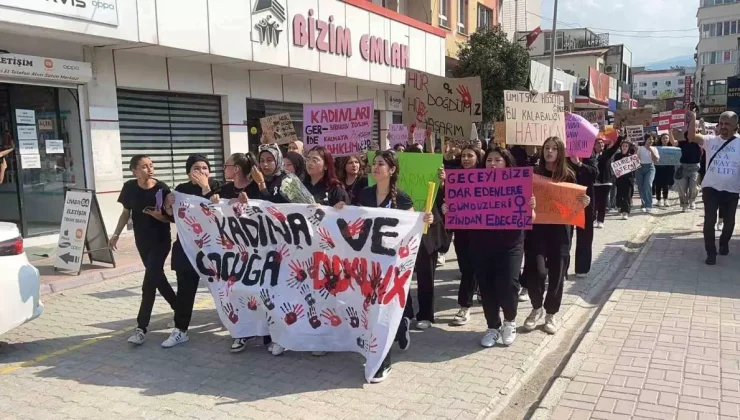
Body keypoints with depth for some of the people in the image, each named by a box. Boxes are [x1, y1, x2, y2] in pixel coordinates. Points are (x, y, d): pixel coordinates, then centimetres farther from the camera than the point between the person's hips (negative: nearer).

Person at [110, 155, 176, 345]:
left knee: (149, 281, -10)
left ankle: (141, 328, -5)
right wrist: (116, 234, 3)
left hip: (161, 240, -4)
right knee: (156, 277, 14)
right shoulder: (130, 188, -4)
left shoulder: (162, 188, -14)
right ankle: (179, 309, 34)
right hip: (142, 240, 5)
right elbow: (126, 213, 8)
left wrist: (160, 216, -29)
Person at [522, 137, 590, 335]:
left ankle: (550, 314, 26)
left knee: (556, 273, 7)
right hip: (537, 227, -1)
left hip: (560, 229, 1)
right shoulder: (533, 172, 1)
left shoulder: (568, 175, 2)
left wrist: (583, 203, -14)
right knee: (536, 271, -12)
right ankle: (536, 307, 17)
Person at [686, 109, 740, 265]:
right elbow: (692, 137, -16)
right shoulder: (711, 140, -1)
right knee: (709, 220, -4)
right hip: (711, 188, -1)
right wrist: (692, 119, -29)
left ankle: (724, 243, 43)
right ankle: (711, 252, 8)